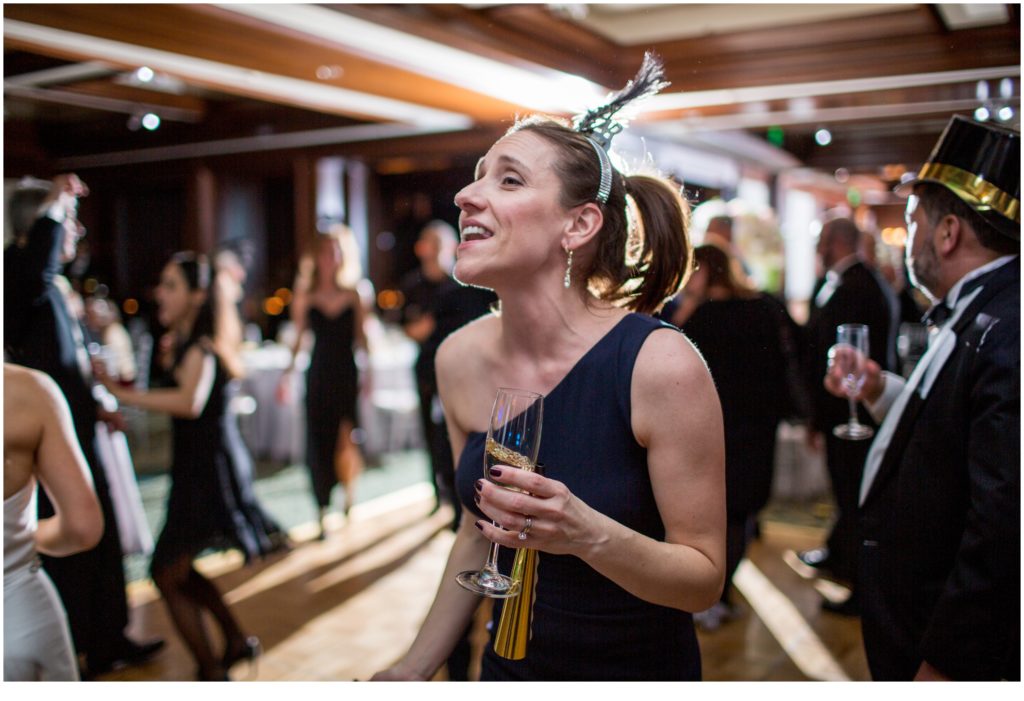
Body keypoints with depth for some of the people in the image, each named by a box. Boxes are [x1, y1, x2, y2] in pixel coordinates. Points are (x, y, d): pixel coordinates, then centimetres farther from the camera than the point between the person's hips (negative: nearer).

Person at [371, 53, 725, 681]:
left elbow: (705, 577, -18)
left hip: (641, 669, -4)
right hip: (508, 664, 4)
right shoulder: (460, 358, -11)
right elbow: (479, 530, 3)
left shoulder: (659, 363, -25)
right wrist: (415, 667, 4)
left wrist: (589, 533, -35)